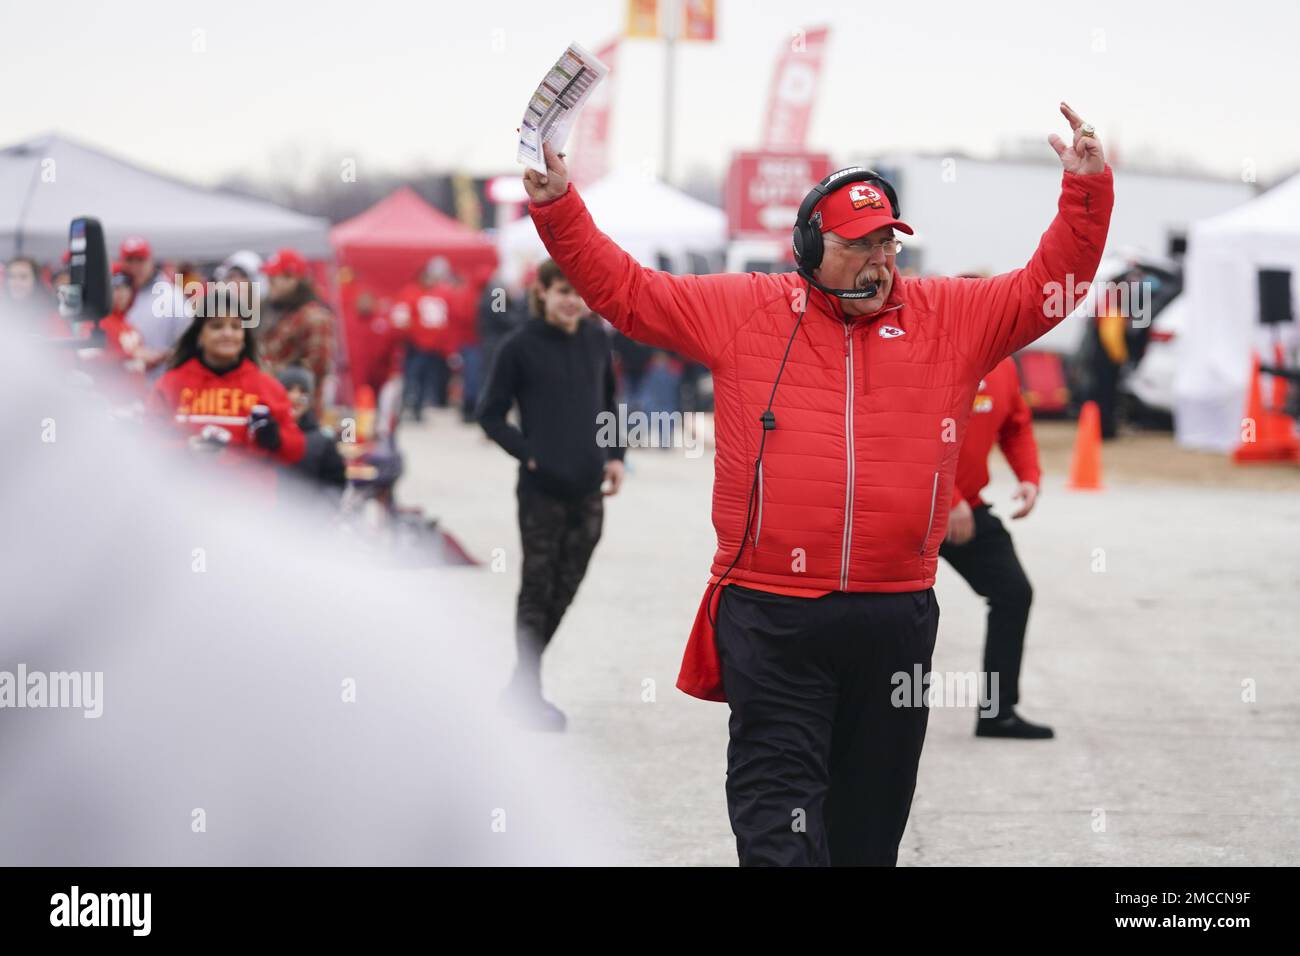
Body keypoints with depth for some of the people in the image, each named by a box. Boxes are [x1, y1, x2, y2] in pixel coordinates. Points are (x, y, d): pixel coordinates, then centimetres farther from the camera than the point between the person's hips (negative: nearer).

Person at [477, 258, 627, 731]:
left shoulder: (597, 339, 6)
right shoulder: (520, 346, -8)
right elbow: (490, 415, -3)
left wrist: (614, 454, 6)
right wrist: (528, 453, -14)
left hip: (588, 490, 5)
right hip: (542, 489, -5)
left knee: (564, 589, 10)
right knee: (537, 589, 0)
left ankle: (522, 686, 23)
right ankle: (529, 693, 8)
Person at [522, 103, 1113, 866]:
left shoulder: (953, 317, 8)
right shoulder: (744, 310, 5)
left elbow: (1049, 286, 8)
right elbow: (626, 291, 9)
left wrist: (1087, 189, -5)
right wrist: (560, 208, -1)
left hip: (897, 617, 2)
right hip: (772, 620, -2)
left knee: (870, 822, 12)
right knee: (778, 823, -7)